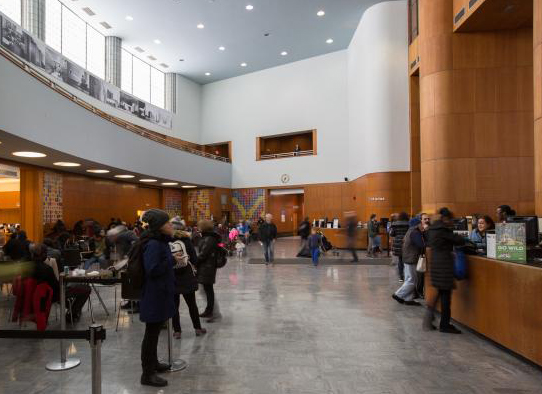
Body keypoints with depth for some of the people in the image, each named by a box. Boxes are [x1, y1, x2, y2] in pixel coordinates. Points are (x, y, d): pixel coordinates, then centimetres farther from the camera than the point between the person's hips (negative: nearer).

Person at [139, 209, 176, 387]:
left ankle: (153, 363, 37)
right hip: (154, 296, -10)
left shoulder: (161, 242, 9)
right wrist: (172, 260, -21)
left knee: (155, 331, 21)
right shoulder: (153, 244, -21)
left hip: (160, 294, 10)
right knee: (151, 332, 1)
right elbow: (153, 270, -27)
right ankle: (147, 374, 12)